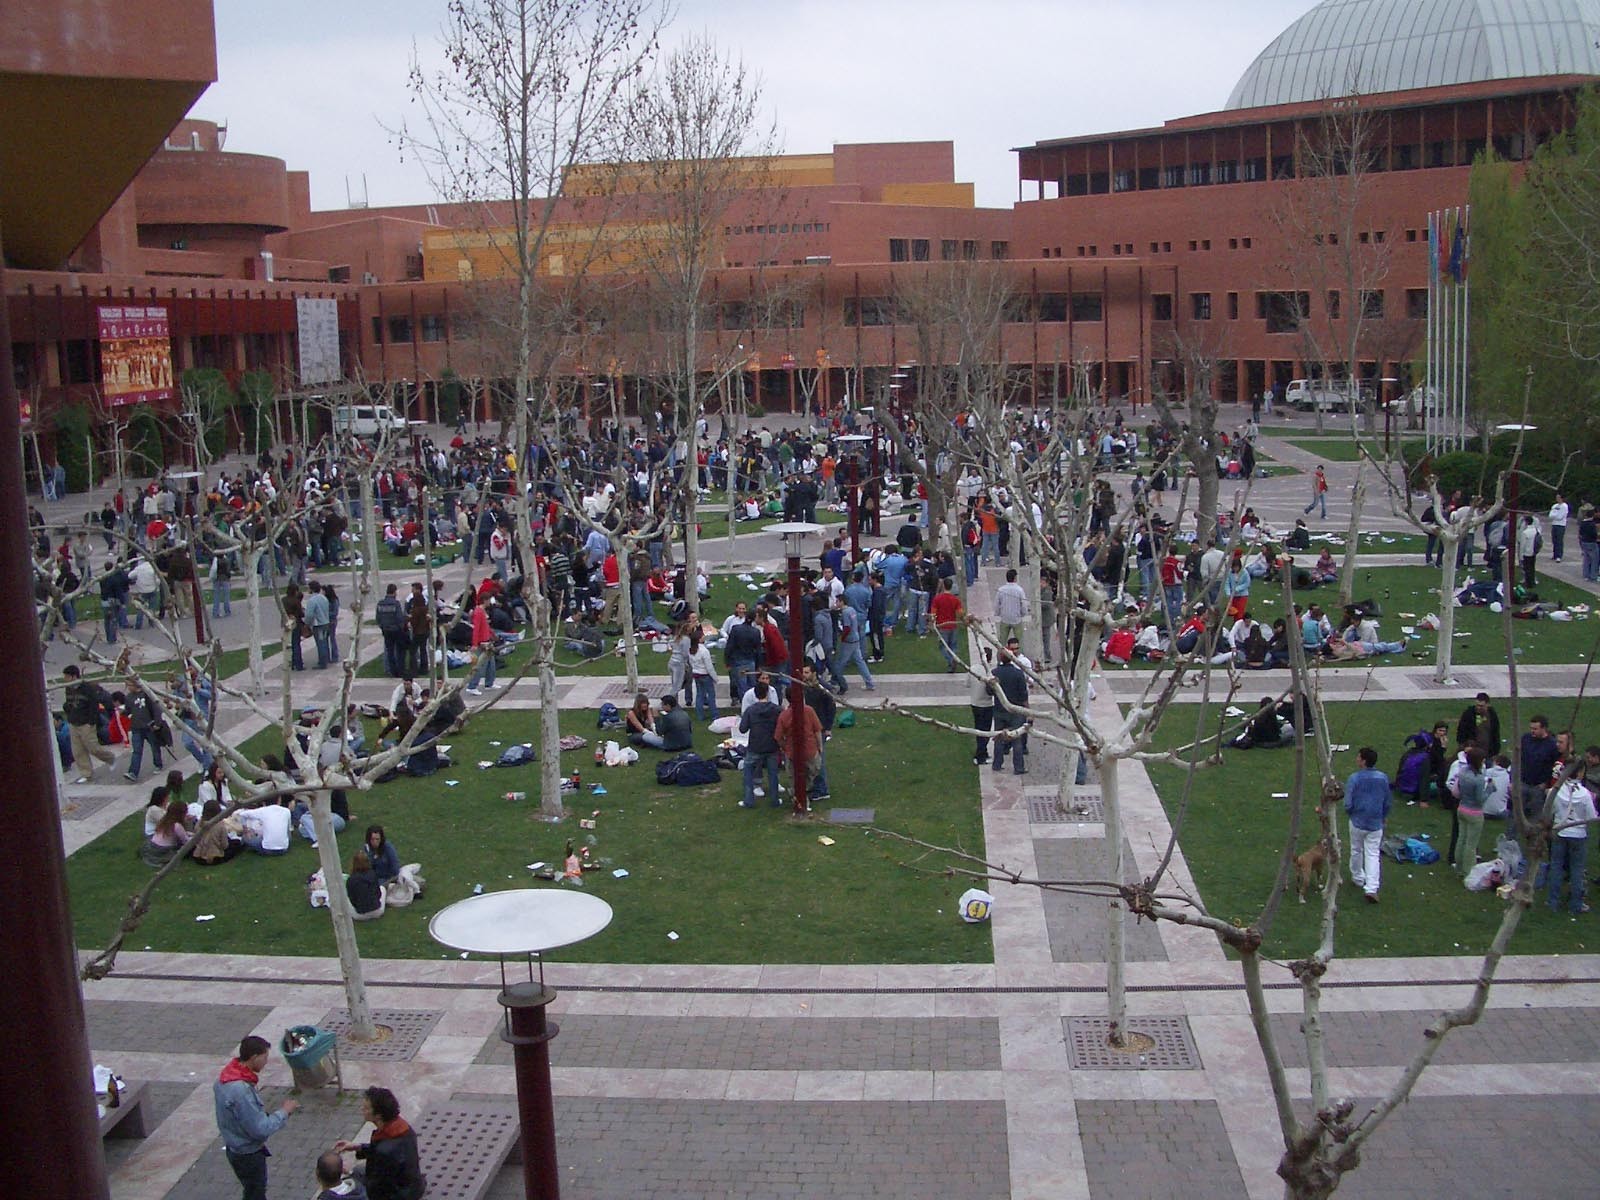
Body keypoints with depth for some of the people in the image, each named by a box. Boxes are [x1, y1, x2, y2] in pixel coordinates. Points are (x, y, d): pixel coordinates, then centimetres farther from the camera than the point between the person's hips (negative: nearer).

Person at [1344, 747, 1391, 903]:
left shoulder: (1354, 779, -17)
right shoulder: (1383, 778, -7)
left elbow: (1348, 804, -15)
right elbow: (1387, 803, 5)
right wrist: (1384, 817, 23)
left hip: (1357, 821, -2)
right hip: (1376, 823, 2)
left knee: (1356, 851, 20)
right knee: (1373, 854, 3)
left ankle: (1358, 878, 38)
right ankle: (1371, 888, -8)